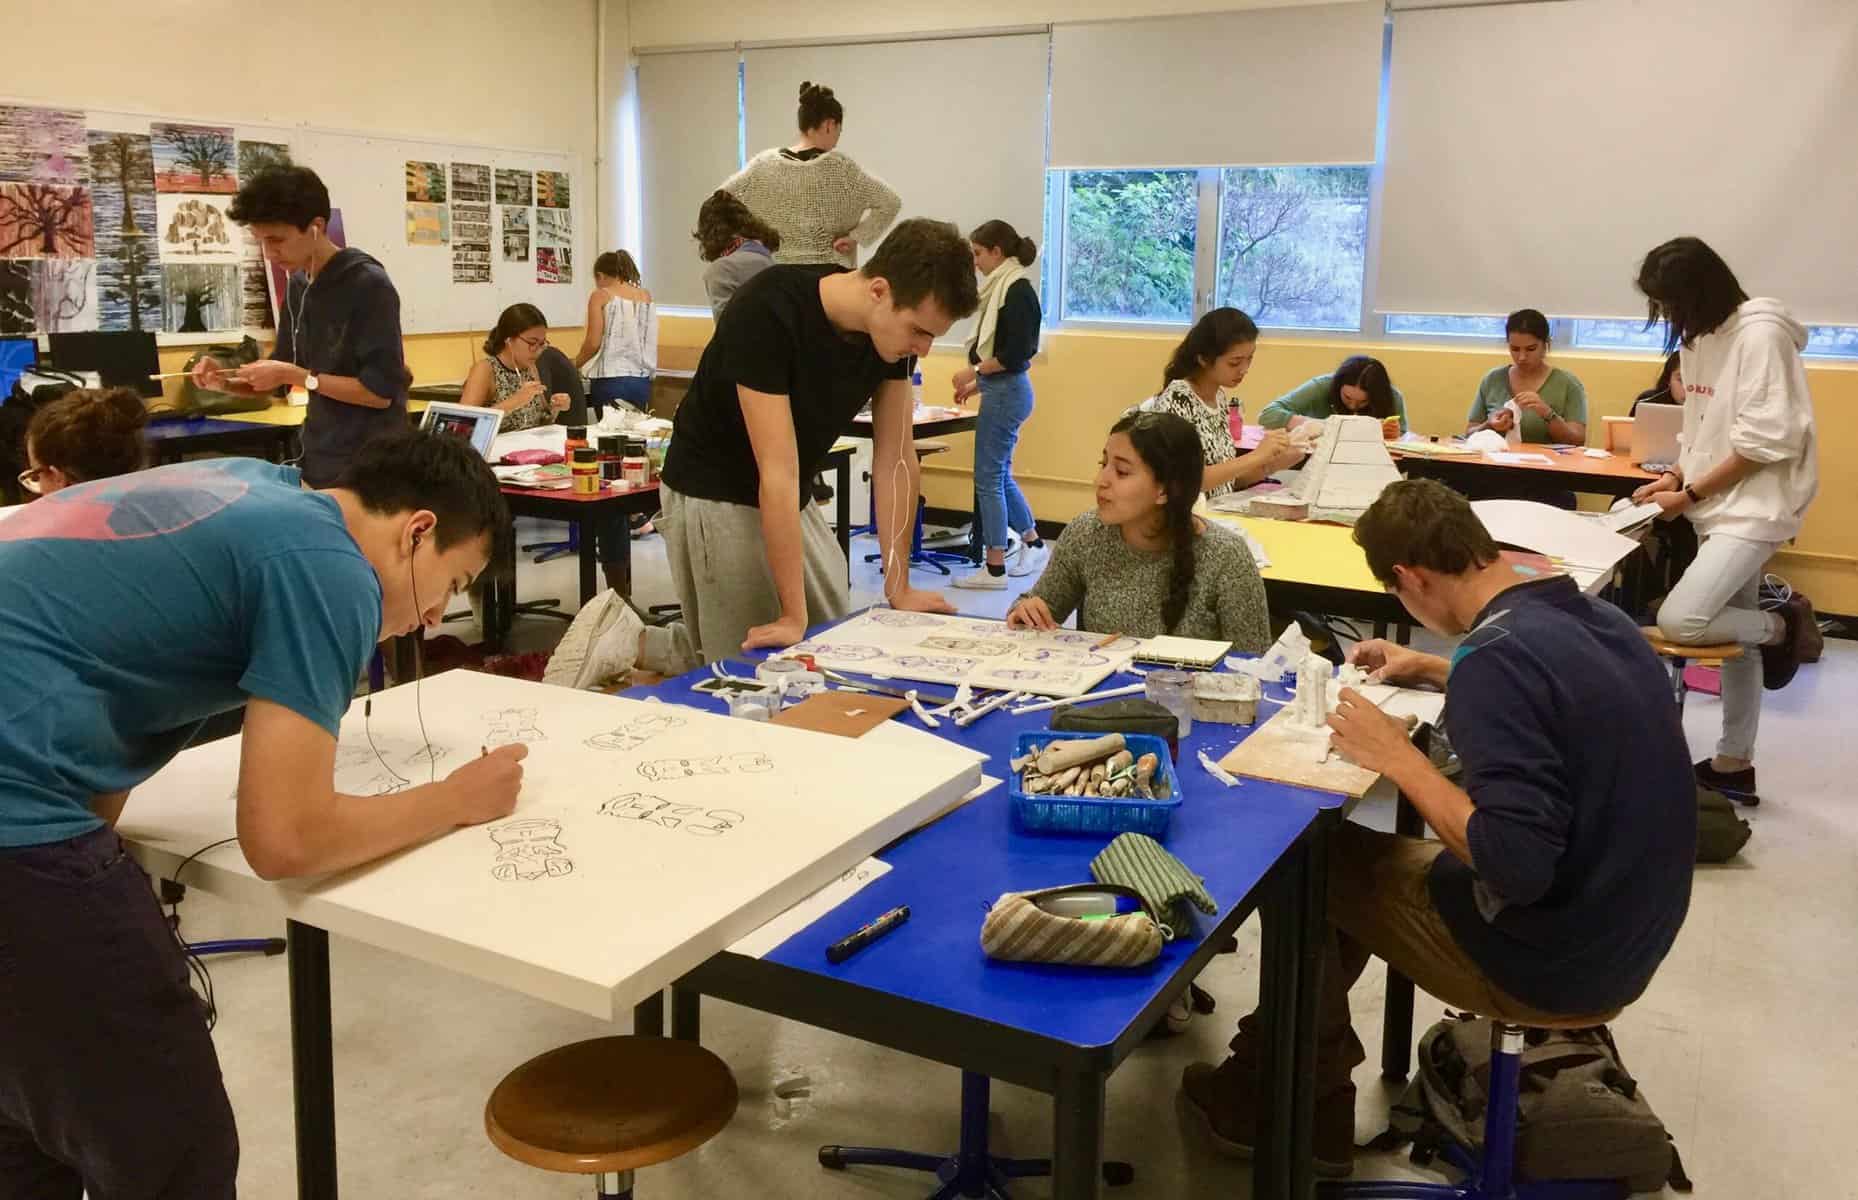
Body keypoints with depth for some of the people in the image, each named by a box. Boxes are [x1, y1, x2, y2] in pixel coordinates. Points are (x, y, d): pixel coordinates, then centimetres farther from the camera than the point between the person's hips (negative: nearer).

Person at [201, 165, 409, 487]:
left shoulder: (368, 285, -15)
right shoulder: (297, 285, 8)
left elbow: (382, 391, -19)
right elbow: (282, 373, 16)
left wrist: (296, 375, -17)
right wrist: (226, 382, -1)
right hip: (318, 462, 7)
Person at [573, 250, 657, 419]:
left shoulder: (601, 296, -1)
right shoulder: (646, 296, 11)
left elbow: (593, 343, -5)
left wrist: (575, 363, 11)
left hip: (610, 381, -4)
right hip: (642, 382, 4)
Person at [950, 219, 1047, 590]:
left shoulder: (1017, 289, -14)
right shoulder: (1002, 287, 14)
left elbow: (1016, 353, -20)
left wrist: (975, 371, -11)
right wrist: (977, 385, 16)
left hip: (1007, 393, -10)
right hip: (1002, 392, 10)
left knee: (989, 477, -3)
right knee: (1000, 475, 18)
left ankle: (994, 568, 4)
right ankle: (1032, 544, 32)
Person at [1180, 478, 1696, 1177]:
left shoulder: (1499, 655, -26)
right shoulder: (1595, 618, 1)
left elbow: (1517, 866, -31)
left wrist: (1397, 758, -20)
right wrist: (1430, 671, 24)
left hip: (1551, 961, -9)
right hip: (1624, 937, 9)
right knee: (1361, 851, 22)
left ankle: (1305, 1111, 25)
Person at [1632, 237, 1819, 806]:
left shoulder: (1760, 334, -16)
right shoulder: (1699, 340, 10)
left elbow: (1766, 440, -20)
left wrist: (1691, 493, -16)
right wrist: (1676, 475, 1)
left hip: (1753, 507, -9)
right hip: (1719, 506, 9)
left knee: (1678, 621, -21)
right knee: (1735, 636, 13)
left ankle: (1782, 627, 5)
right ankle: (1734, 766, 22)